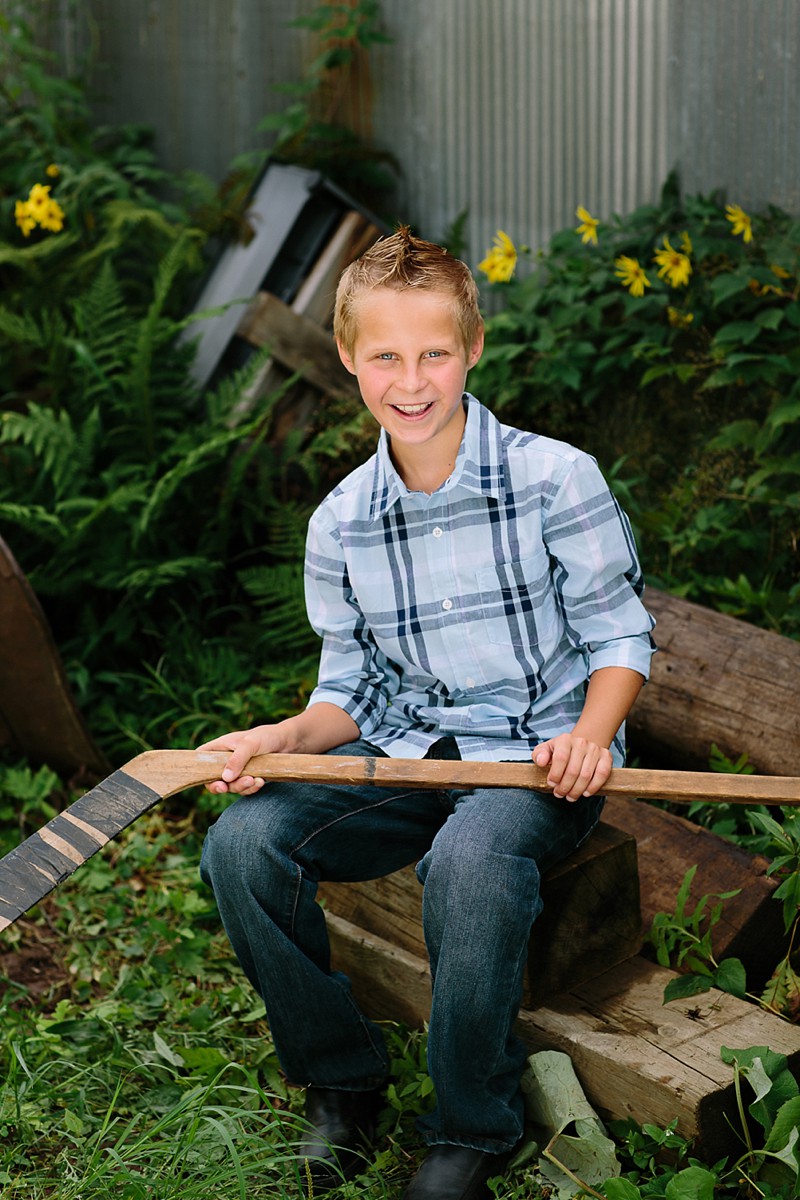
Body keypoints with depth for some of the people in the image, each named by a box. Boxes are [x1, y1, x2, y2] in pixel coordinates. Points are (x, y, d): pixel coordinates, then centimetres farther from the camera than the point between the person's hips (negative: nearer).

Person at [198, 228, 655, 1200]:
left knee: (468, 863, -38)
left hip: (539, 755, -4)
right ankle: (342, 1081, 1)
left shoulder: (557, 479, -9)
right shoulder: (340, 523, 4)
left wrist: (591, 734, -22)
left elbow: (620, 633, -2)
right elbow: (352, 688, 11)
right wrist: (288, 737, -11)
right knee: (243, 843, -21)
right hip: (404, 755, 5)